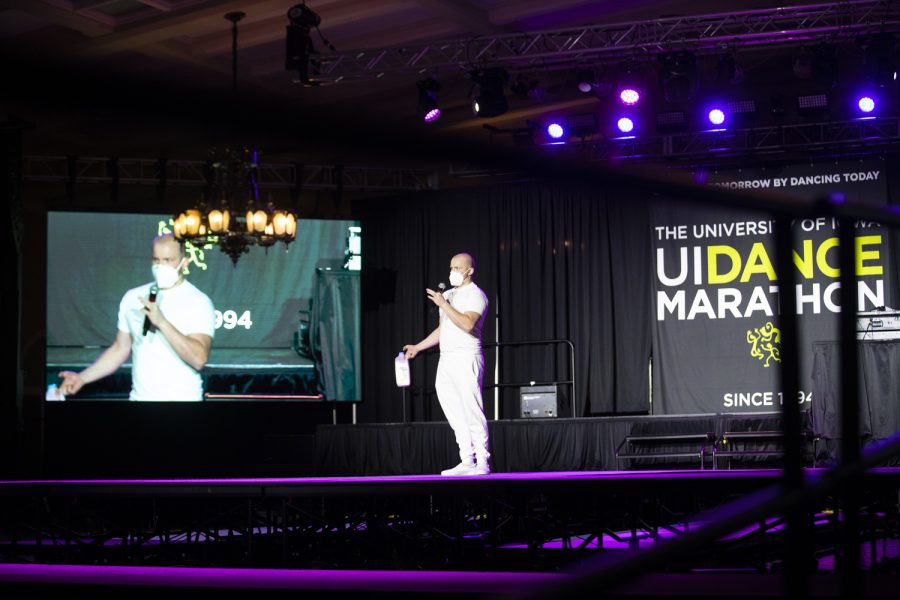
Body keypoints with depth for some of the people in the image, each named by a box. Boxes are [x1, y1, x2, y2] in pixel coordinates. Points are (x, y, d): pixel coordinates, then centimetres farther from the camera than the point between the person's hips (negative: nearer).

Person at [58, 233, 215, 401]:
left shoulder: (199, 302, -11)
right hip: (138, 396, 4)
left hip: (181, 398, -4)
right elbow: (120, 349, 11)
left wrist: (162, 322, -29)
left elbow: (199, 359, -23)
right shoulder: (133, 297, 4)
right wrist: (83, 377, 1)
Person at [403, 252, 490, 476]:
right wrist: (417, 347, 25)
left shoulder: (475, 295, -5)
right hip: (446, 359, 8)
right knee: (455, 413, 4)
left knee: (472, 411, -9)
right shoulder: (448, 295, 20)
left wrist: (443, 304, -19)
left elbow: (467, 324, -21)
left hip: (466, 359, -8)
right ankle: (467, 461, 7)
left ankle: (482, 461, -7)